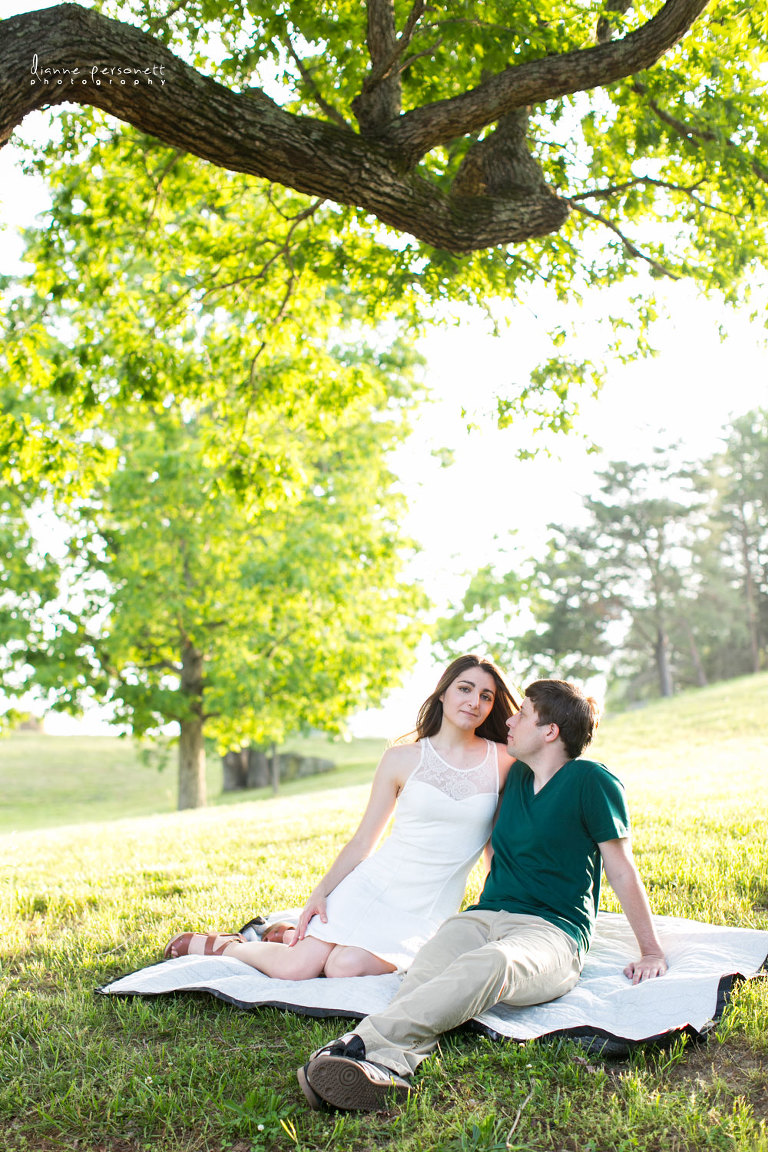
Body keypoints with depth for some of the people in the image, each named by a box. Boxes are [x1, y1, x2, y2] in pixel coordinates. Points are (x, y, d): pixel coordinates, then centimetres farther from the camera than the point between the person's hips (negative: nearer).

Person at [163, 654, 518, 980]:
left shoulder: (503, 761, 1)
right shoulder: (401, 759, 1)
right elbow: (363, 841, 4)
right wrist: (320, 893, -5)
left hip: (426, 912, 1)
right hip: (374, 884, 0)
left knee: (344, 967, -23)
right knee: (295, 969, -15)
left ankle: (288, 935, 12)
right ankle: (215, 944, 17)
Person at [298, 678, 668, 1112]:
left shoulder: (591, 781, -1)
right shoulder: (516, 777, 19)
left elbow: (622, 871, 2)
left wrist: (652, 953, 4)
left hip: (552, 932, -6)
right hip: (484, 916, 6)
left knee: (490, 963, -42)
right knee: (426, 970, -31)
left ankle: (366, 1042, -59)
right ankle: (389, 1063, -59)